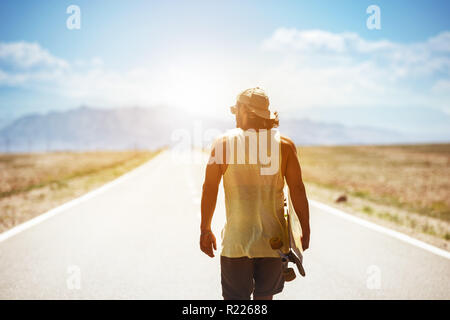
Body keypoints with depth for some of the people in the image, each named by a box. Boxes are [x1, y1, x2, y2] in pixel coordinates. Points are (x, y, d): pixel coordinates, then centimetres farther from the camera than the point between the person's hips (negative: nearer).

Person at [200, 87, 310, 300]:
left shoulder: (224, 142, -3)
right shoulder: (284, 145, -1)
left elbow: (210, 188, -4)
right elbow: (297, 189, -3)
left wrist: (205, 230, 4)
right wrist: (305, 231, 6)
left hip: (236, 240, -1)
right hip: (273, 239, 1)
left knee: (235, 298, 9)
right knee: (264, 297, 16)